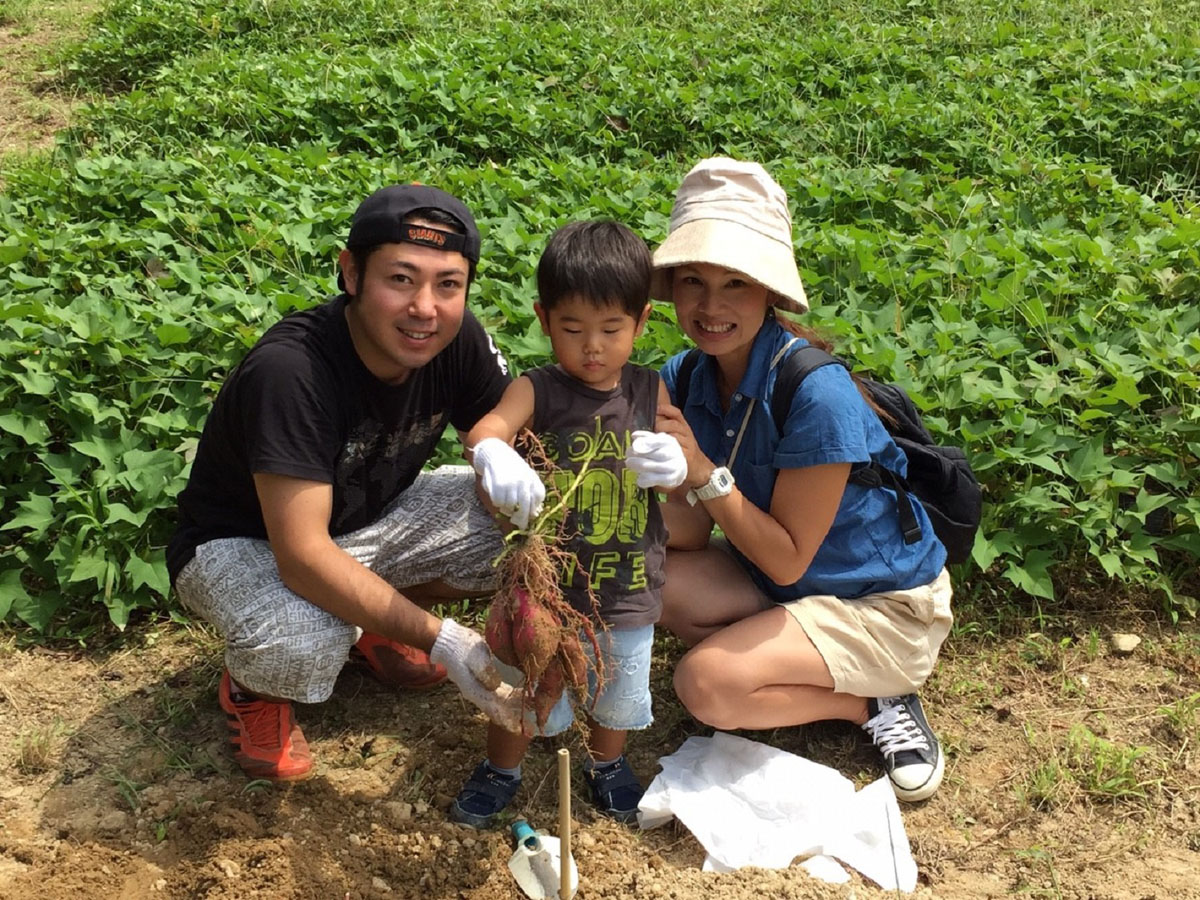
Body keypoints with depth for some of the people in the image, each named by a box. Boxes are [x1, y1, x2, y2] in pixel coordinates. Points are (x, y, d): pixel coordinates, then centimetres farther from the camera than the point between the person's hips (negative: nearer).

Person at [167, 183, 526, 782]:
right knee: (303, 642, -39)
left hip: (367, 517, 6)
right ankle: (250, 685, 1)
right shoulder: (288, 370, -36)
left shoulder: (459, 341, -18)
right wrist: (440, 640, -41)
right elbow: (302, 554, -39)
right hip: (241, 542, -6)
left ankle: (374, 625, 11)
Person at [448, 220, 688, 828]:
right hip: (546, 579, -3)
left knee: (619, 691, 23)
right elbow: (486, 427, -35)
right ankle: (502, 771, 45)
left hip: (628, 587, 3)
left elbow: (677, 475, 2)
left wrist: (674, 468, -22)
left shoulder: (649, 392, -5)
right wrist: (496, 458, -59)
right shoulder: (538, 391, -15)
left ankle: (607, 763, 52)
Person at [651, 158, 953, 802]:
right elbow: (688, 544, -7)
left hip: (885, 605, -7)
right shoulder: (685, 379, -9)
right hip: (780, 580, 7)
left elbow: (787, 560, -23)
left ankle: (876, 702, 1)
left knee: (706, 683, -23)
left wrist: (702, 469, -29)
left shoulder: (817, 393, -29)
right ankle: (815, 669, 2)